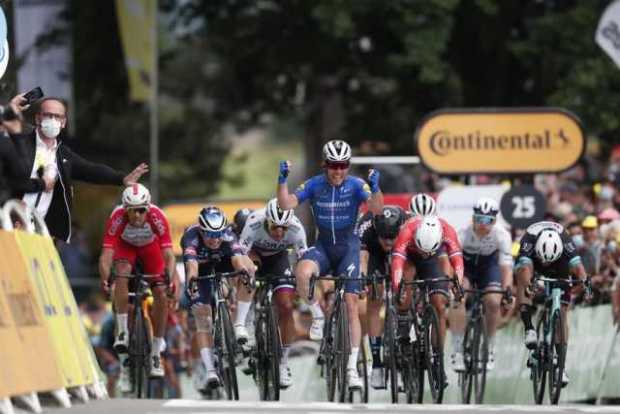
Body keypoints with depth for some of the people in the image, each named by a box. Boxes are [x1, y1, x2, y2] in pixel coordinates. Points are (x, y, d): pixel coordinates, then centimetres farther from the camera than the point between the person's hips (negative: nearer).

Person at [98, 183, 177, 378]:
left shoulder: (157, 217, -37)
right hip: (126, 245, -1)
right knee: (122, 273, -31)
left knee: (161, 294, -10)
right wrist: (105, 279, -58)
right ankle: (122, 332, -21)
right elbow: (107, 253, -42)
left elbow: (168, 254, -41)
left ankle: (156, 353, 2)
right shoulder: (117, 218, -38)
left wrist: (171, 279, -57)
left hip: (151, 246, 1)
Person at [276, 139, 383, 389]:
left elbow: (377, 209, -25)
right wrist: (282, 180, -30)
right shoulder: (315, 185, -7)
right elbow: (286, 204, -15)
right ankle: (318, 316, -6)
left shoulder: (355, 185, -10)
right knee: (302, 273, -33)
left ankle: (352, 368, -3)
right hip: (322, 245, 1)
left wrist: (375, 188, -43)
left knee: (351, 305, -8)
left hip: (348, 246, -1)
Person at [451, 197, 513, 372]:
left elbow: (506, 265, -33)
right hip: (465, 265, -1)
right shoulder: (463, 234, -32)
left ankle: (489, 349, 1)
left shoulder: (501, 235, -28)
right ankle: (457, 351, -20)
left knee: (493, 302, -20)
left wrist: (507, 289, -49)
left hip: (488, 264, 1)